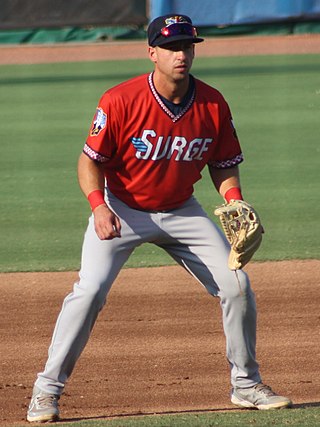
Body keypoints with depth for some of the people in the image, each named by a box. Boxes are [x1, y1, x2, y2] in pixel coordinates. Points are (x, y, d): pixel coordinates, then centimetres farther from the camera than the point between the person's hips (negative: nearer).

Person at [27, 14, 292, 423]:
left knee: (236, 284, -4)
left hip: (181, 212, 4)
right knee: (90, 289, -19)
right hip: (121, 208, -4)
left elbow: (223, 164, 2)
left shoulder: (213, 105, -10)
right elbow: (90, 159, -15)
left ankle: (246, 384, 14)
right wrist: (98, 205, -31)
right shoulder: (120, 100, -22)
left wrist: (235, 203, -17)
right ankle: (46, 391, -9)